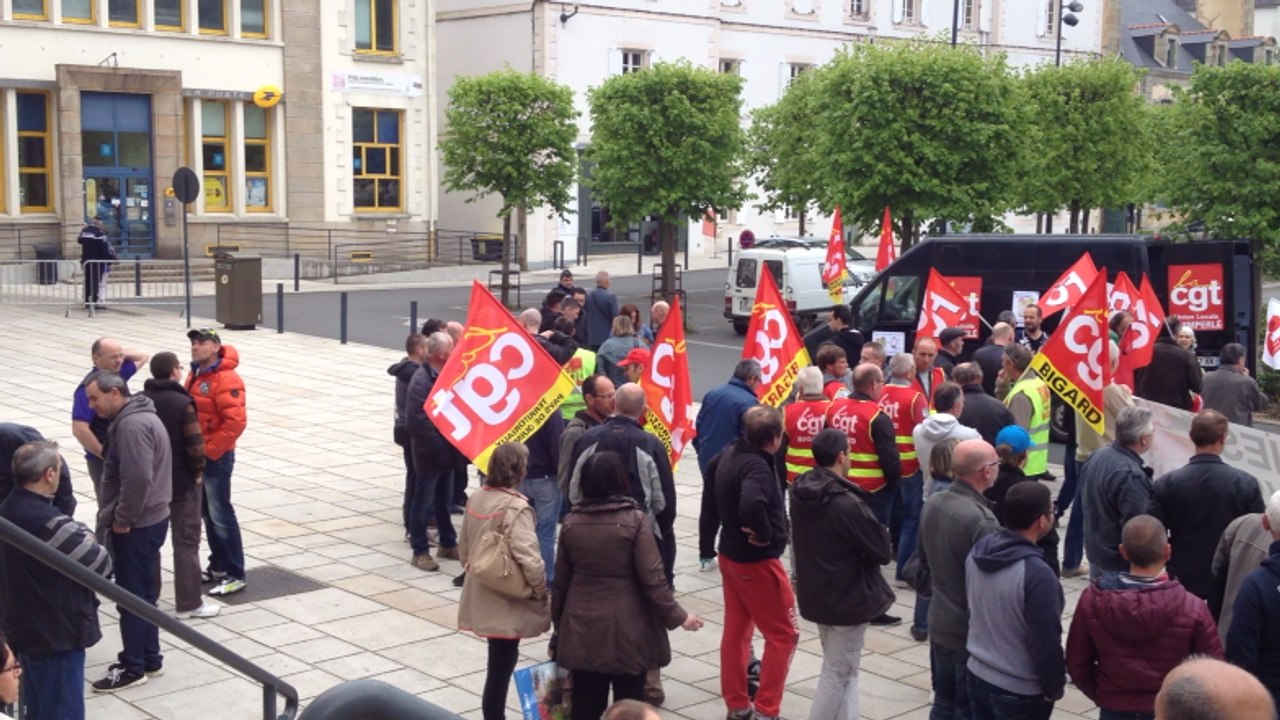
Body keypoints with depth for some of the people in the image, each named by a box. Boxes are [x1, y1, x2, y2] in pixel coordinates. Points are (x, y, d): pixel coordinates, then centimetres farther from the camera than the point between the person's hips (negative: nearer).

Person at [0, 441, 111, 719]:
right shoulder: (48, 522, -26)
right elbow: (102, 565, -19)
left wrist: (80, 537, -6)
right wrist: (88, 539, -1)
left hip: (24, 629, 9)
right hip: (57, 634, -9)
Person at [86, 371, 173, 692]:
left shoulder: (132, 425, -20)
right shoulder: (136, 416, 14)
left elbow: (138, 479, -28)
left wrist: (122, 519, -18)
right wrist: (116, 515, 15)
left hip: (137, 526, -10)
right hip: (147, 520, 10)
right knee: (143, 592, 17)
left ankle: (133, 668, 6)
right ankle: (149, 657, 27)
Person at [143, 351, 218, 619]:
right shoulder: (182, 403, -18)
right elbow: (195, 444, -21)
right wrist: (198, 470, -5)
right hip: (181, 480, -6)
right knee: (186, 540, 0)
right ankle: (189, 602, 2)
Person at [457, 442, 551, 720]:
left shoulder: (475, 499, 3)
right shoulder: (515, 507, -20)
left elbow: (463, 548, 13)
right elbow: (529, 559, -25)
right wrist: (541, 591, -11)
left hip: (482, 597, 8)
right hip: (508, 601, -8)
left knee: (500, 662, 19)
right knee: (501, 666, 2)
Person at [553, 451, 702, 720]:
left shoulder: (571, 521, 0)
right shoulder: (635, 520, -13)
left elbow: (561, 579, 7)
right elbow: (652, 578, -14)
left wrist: (558, 620, 19)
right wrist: (677, 616, -4)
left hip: (581, 629, 4)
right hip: (627, 629, -3)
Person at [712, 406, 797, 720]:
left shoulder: (729, 454, 1)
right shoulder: (757, 467, -27)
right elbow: (751, 505, -46)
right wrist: (765, 534, -26)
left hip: (730, 554, 9)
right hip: (757, 561, -9)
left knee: (735, 631, 16)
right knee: (783, 635, 5)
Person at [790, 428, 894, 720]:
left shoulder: (800, 492, -2)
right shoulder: (847, 504, -27)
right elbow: (882, 551, -18)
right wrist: (880, 536, 2)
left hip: (816, 594, 8)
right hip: (847, 599, -8)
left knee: (844, 670, 20)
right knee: (837, 673, 5)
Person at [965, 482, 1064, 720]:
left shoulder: (978, 551, -4)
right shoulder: (1036, 573, -28)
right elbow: (1046, 643, -20)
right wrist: (1054, 687, -8)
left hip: (977, 674, 7)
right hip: (1019, 690, -7)